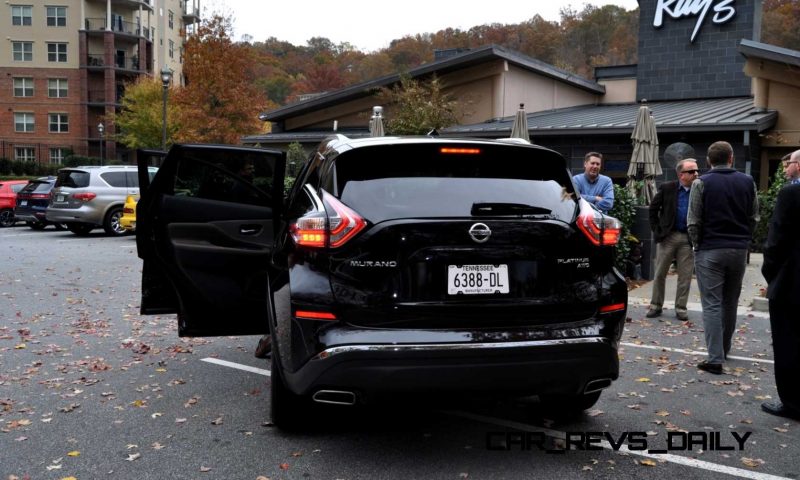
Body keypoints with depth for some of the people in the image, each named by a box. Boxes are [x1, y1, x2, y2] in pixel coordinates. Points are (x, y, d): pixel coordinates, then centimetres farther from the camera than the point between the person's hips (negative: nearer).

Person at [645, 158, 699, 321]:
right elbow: (653, 209, 5)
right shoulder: (667, 188, -1)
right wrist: (656, 229, 0)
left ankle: (681, 307, 16)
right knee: (660, 274, 6)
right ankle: (656, 305, 18)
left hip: (688, 239, 0)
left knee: (685, 276, 5)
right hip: (667, 236, 0)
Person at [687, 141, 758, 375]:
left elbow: (693, 222, -8)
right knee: (730, 302, 17)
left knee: (712, 304, -3)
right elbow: (754, 217, 7)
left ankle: (715, 358, -8)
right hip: (739, 250, 4)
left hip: (710, 251, -4)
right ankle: (724, 349, 31)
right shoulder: (747, 182, 4)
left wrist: (698, 245, 6)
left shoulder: (702, 183, -8)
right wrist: (743, 240, 17)